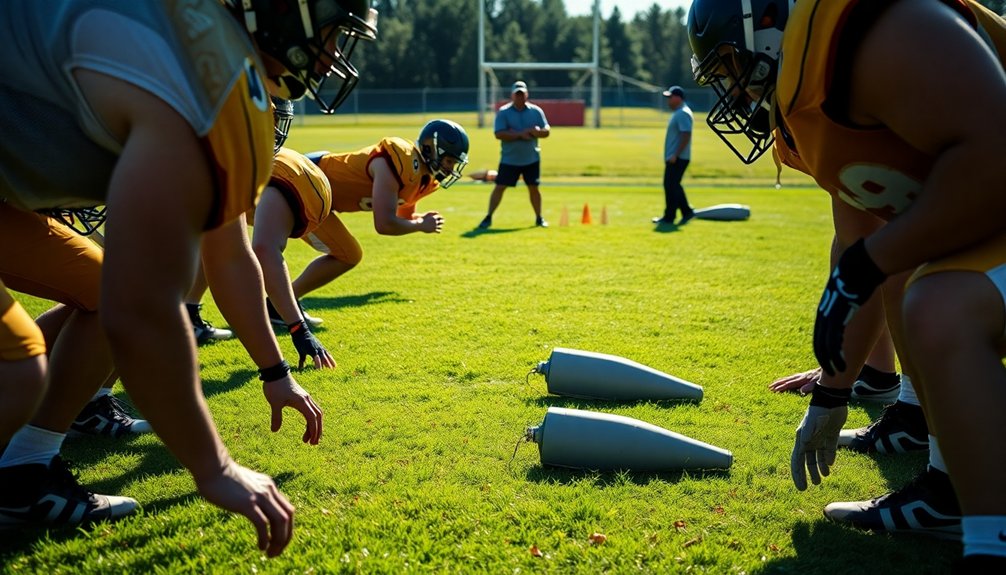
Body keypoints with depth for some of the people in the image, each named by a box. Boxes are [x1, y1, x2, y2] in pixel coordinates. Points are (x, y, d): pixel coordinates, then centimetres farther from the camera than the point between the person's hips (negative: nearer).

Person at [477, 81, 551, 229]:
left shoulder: (536, 111, 3)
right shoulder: (503, 112, -6)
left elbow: (547, 131, 3)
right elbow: (499, 134, -16)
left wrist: (537, 132, -20)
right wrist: (520, 134, -23)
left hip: (531, 159, 2)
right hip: (509, 159, -2)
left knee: (533, 188, 8)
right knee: (499, 187, -4)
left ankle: (539, 218, 22)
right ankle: (488, 218, 1)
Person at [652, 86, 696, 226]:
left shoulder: (683, 114, -16)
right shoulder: (677, 112, 17)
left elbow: (686, 136, -24)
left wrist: (675, 155, -25)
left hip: (677, 159, -11)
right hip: (673, 157, 11)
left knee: (671, 186, -7)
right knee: (672, 185, 14)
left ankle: (669, 217, -1)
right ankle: (687, 211, 19)